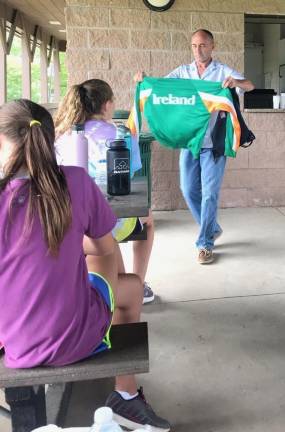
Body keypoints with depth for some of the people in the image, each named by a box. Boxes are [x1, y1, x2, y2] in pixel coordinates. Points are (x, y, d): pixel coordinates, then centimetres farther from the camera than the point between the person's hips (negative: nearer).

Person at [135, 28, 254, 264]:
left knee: (209, 192, -3)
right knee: (189, 190, 7)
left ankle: (205, 244, 6)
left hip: (213, 142, -3)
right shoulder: (182, 71, 9)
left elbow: (249, 85, -12)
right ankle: (212, 229, 28)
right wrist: (144, 79, -22)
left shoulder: (223, 71, 0)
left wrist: (237, 82, -35)